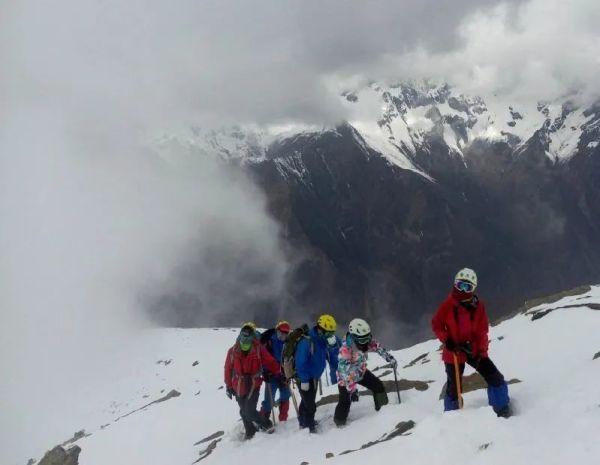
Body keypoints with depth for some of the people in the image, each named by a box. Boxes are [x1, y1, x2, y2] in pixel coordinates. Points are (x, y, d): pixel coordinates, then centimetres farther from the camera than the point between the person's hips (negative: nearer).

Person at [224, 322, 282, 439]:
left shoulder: (258, 349, -8)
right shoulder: (233, 351, -3)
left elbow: (271, 362, -2)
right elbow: (228, 369, 3)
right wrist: (229, 386, 6)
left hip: (253, 385, -3)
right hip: (239, 386, 3)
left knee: (249, 411, -13)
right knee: (244, 412, 13)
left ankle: (267, 425, 12)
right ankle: (250, 433, 33)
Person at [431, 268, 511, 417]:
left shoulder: (478, 306, -5)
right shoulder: (448, 304, -11)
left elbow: (482, 331, -2)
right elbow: (436, 324, -2)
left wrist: (481, 351, -10)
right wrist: (446, 340, -15)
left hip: (474, 350, 3)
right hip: (454, 352, -2)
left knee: (496, 378, 0)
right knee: (454, 387, 4)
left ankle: (503, 410, 15)